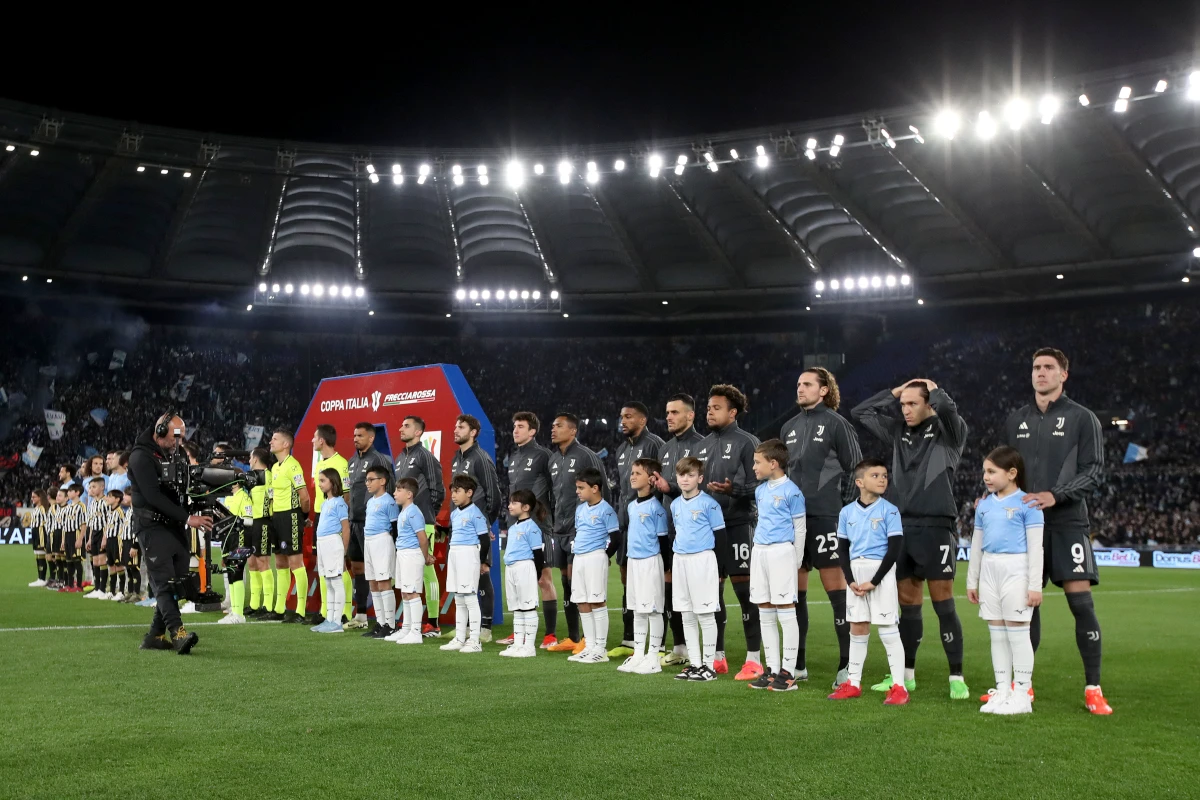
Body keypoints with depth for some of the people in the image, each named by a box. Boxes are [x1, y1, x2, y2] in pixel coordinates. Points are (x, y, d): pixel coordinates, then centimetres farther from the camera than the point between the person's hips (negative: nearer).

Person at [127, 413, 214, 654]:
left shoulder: (170, 456, 18)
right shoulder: (142, 456, -10)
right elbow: (153, 496, -19)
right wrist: (187, 518, -23)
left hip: (173, 527, 8)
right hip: (152, 527, -8)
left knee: (176, 582, 6)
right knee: (164, 583, -14)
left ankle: (155, 636, 13)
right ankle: (178, 633, -24)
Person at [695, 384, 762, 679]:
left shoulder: (747, 442, -5)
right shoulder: (704, 444, 16)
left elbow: (759, 485, -11)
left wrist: (733, 488, -27)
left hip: (737, 525, -7)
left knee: (744, 590, -5)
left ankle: (753, 659, 2)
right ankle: (717, 657, 20)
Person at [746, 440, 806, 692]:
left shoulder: (791, 491, -8)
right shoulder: (760, 491, 13)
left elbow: (800, 529, -6)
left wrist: (795, 562, -4)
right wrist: (759, 549, 18)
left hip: (782, 551, -8)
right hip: (759, 552, 8)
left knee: (785, 612, -4)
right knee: (765, 614, 10)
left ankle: (788, 672, 1)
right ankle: (772, 668, 17)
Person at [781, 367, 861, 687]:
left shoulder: (837, 423, -2)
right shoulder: (789, 427, 17)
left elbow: (854, 469, -4)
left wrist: (847, 509, -9)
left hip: (825, 516, -7)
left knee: (835, 585, -5)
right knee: (795, 590, 9)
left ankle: (847, 664, 2)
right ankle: (798, 664, 17)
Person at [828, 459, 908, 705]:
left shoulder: (889, 511, -7)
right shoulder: (847, 512, 5)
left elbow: (895, 549, -10)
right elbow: (842, 549, 9)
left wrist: (874, 582, -13)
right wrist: (850, 580, -4)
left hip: (881, 573, -4)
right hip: (856, 571, 4)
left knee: (888, 629, -4)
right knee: (857, 629, 11)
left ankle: (899, 686, 1)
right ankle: (853, 683, 21)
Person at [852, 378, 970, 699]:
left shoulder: (948, 432, -1)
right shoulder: (899, 432, 14)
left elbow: (947, 408, -22)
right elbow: (861, 412, 18)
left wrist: (933, 388, -2)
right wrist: (894, 392, 13)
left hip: (935, 528, -5)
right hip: (902, 527, 5)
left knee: (943, 603, -3)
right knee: (907, 603, 11)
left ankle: (957, 678, 4)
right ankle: (906, 674, 20)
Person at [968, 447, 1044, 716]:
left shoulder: (1027, 503, -6)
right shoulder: (984, 505, 12)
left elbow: (1035, 546, -8)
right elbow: (977, 545, 18)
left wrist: (1035, 585, -12)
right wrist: (972, 581, 18)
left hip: (1016, 571, -6)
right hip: (989, 572, 6)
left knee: (1017, 633, -3)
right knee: (997, 634, 10)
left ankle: (1021, 695, 5)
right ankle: (1002, 691, 18)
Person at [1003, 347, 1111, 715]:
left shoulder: (1082, 418, 1)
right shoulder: (1016, 420, 13)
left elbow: (1094, 471, -6)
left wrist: (1055, 496, -19)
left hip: (1067, 524, -3)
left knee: (1081, 602, -9)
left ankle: (1093, 688, 1)